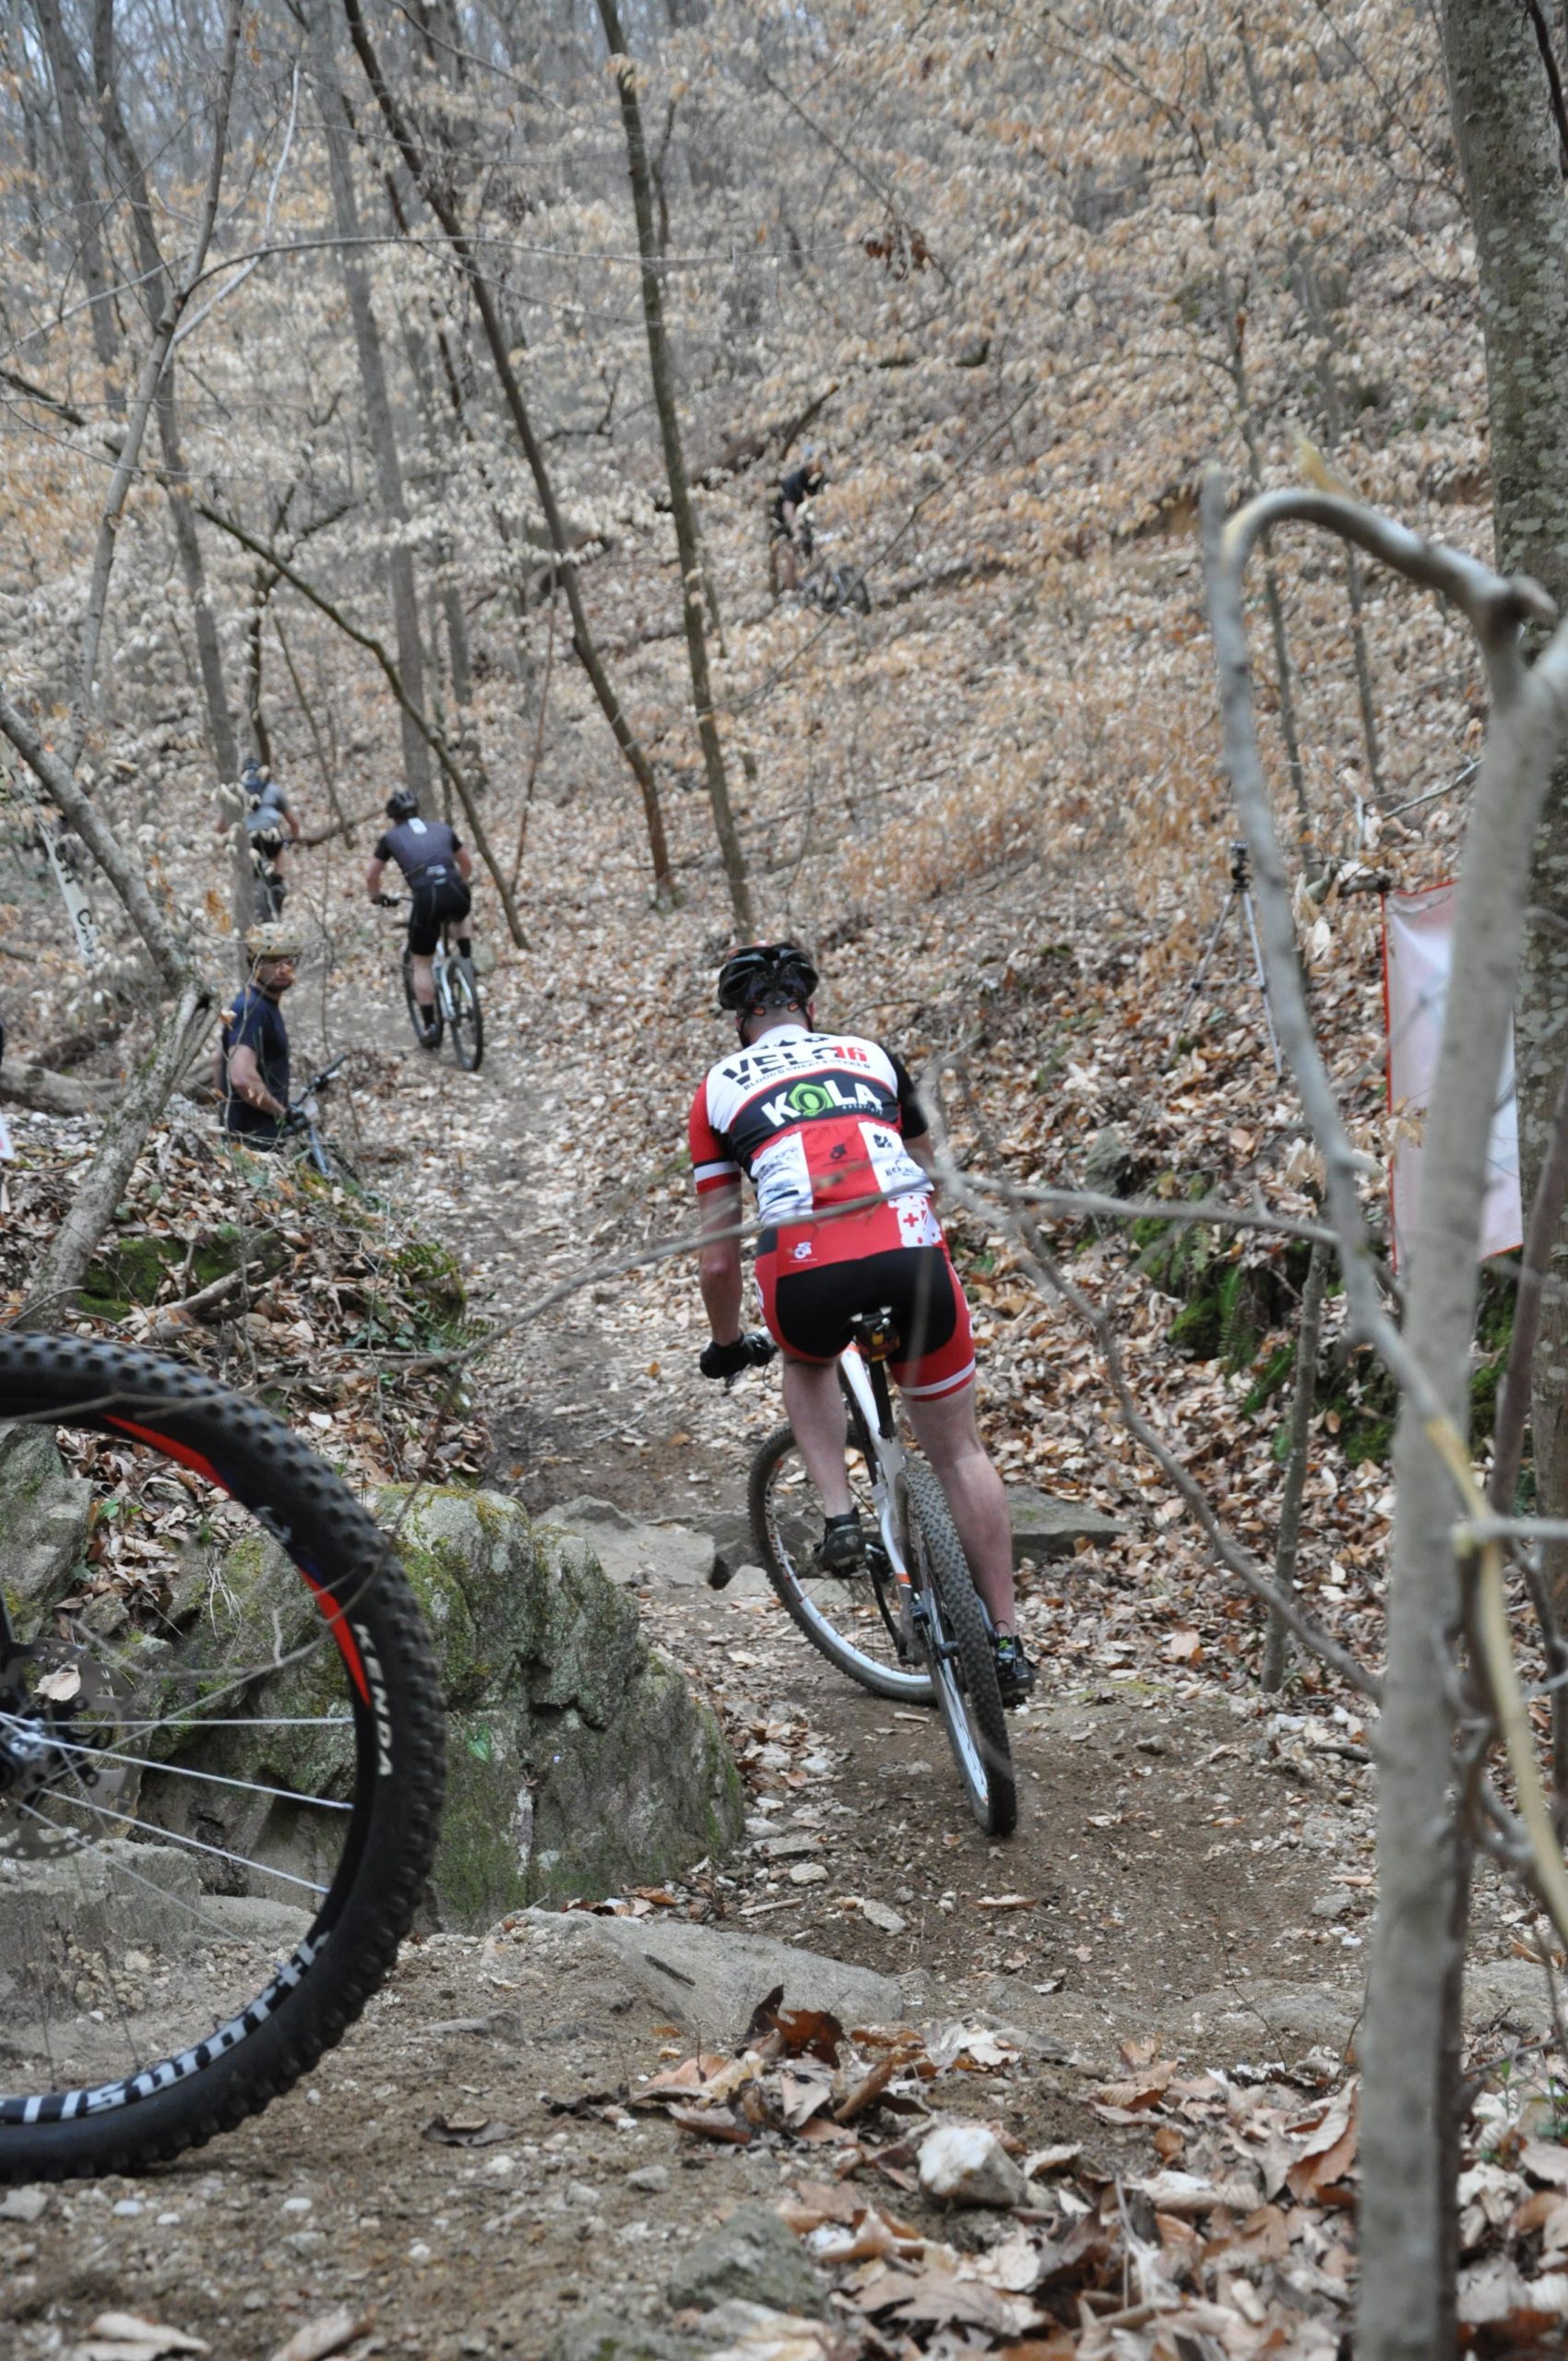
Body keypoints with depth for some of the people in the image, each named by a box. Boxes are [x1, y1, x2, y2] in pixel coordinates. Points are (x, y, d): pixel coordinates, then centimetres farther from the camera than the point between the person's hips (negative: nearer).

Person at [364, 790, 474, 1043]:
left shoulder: (392, 837, 15)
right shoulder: (442, 828, 22)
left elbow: (371, 875, 21)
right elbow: (467, 866, 31)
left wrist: (376, 896, 41)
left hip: (426, 898, -2)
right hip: (457, 895, 2)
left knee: (422, 963, 14)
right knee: (461, 915, 40)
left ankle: (429, 1026, 12)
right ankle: (466, 961, 24)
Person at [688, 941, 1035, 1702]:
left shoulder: (718, 1088, 22)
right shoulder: (874, 1056, 26)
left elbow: (718, 1255, 21)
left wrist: (727, 1344, 37)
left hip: (806, 1275, -1)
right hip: (912, 1255, 1)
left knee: (808, 1363, 36)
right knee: (958, 1451, 19)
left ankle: (838, 1516, 19)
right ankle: (1005, 1639, 22)